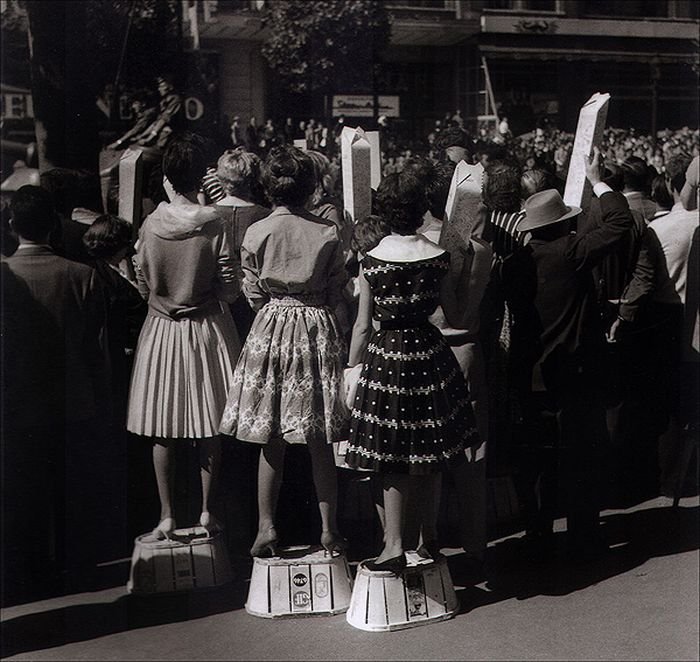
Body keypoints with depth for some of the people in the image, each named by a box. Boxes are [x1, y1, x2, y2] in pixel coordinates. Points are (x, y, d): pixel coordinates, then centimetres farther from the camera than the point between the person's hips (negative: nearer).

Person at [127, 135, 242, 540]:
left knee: (163, 431, 7)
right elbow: (231, 290, -10)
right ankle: (208, 511, 15)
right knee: (210, 428, 9)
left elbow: (143, 286, 2)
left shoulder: (150, 226, -6)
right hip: (208, 330, -1)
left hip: (162, 330, 1)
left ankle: (168, 516, 11)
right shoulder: (215, 226, -12)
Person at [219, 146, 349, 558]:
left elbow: (253, 293, 2)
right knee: (320, 442, 7)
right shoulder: (328, 233, -6)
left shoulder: (256, 233, -5)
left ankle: (267, 528, 12)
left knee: (271, 441, 8)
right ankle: (329, 529, 12)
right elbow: (337, 291, 2)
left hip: (271, 328, 0)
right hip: (318, 330, 0)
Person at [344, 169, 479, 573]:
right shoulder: (439, 258, -6)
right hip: (430, 355, 2)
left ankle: (395, 546, 2)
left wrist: (351, 369, 6)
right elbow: (455, 315, 3)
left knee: (392, 459, 5)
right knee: (429, 455, 14)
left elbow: (363, 326, -4)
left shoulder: (372, 261, -8)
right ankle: (430, 538, 25)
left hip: (385, 358, -1)